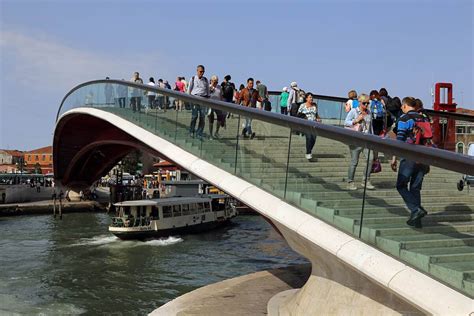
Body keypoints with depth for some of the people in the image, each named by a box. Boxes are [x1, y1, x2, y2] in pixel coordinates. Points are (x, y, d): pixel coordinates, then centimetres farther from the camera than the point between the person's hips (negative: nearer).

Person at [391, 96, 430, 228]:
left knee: (401, 185, 2)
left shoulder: (404, 119, -4)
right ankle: (416, 219, 10)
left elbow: (399, 140, -10)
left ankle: (416, 209, -16)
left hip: (409, 157, -6)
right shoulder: (424, 119, 14)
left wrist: (394, 158, -6)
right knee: (416, 187, 11)